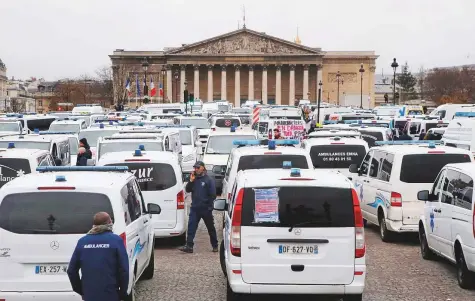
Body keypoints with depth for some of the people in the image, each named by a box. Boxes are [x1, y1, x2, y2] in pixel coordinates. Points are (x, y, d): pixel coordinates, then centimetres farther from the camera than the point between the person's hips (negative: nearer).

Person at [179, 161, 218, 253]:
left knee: (211, 228, 10)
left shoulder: (209, 180, -7)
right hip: (194, 208, 4)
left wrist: (208, 205, -12)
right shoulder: (194, 179, 8)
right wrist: (191, 181, -7)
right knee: (191, 227, -7)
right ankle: (189, 246, -10)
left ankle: (215, 246, 23)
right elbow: (187, 190, 7)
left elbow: (213, 195, -8)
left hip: (205, 209, -4)